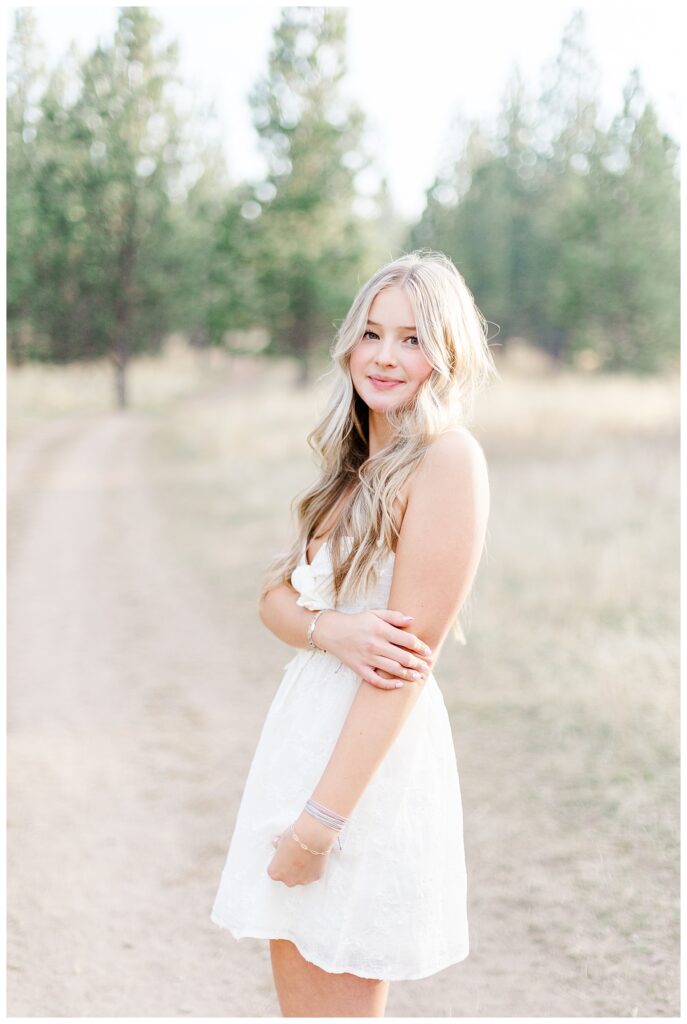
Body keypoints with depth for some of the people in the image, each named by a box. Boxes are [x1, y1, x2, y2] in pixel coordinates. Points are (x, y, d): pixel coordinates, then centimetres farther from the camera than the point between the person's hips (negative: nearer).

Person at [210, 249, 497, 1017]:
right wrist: (331, 630, -17)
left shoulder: (446, 458, -14)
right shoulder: (353, 464, 13)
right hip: (305, 723, 8)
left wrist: (322, 817, -19)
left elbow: (411, 652, -19)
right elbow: (275, 598, 8)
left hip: (374, 757, -8)